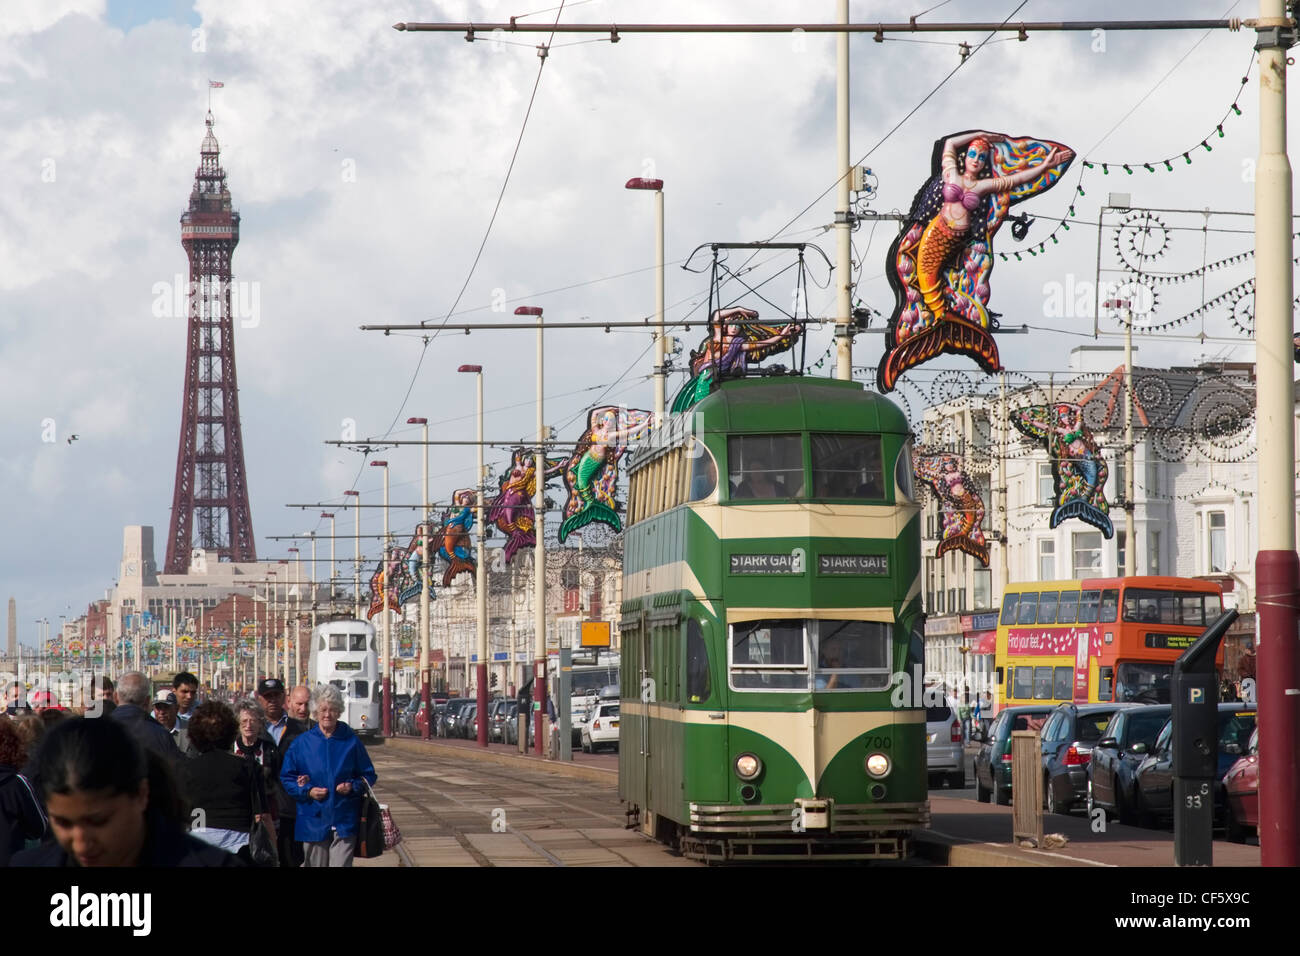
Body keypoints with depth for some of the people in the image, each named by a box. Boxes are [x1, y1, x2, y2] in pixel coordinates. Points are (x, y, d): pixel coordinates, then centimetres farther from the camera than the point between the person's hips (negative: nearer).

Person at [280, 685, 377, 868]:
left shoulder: (351, 741, 4)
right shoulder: (302, 743, 4)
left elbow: (368, 775, 11)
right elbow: (286, 778, 8)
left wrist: (352, 787, -9)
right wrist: (308, 791, -9)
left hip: (344, 823, -1)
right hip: (313, 823, 1)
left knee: (341, 863, -9)